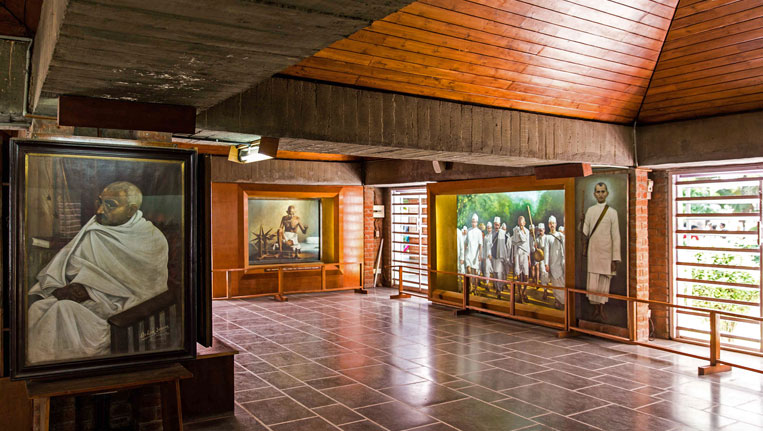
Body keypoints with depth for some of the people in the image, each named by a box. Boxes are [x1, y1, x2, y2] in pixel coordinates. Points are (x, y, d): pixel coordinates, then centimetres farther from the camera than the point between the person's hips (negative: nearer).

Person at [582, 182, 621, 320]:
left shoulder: (612, 212, 0)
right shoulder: (590, 210, 8)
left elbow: (616, 237, -2)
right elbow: (585, 232, 12)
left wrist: (615, 259, -6)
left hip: (606, 252, -1)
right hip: (593, 252, 1)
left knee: (604, 282, 5)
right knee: (592, 284, -1)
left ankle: (602, 309, 21)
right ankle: (595, 309, 17)